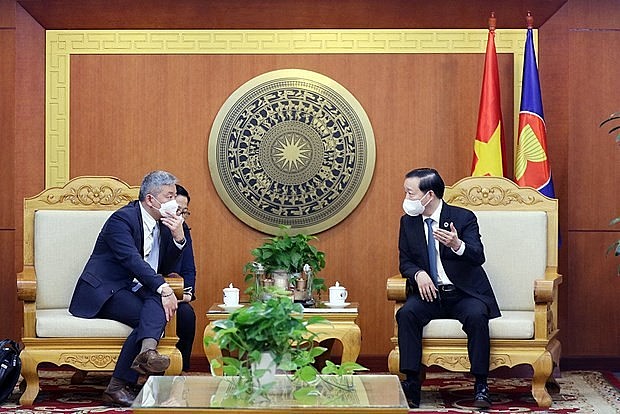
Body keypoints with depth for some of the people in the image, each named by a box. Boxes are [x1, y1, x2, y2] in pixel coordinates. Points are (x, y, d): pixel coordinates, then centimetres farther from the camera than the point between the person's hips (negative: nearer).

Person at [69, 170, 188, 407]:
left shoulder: (163, 224, 12)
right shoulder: (122, 218, -12)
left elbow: (168, 268, 11)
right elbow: (132, 260, -25)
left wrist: (178, 237, -6)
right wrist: (163, 289, -34)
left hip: (132, 290, 7)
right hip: (102, 292, -6)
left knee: (156, 305, -28)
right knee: (145, 316, -30)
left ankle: (147, 351, -51)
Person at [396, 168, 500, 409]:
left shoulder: (463, 218, -6)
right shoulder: (408, 222, 7)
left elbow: (478, 257, -16)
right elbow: (405, 262, 10)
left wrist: (457, 244, -38)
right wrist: (418, 274, -14)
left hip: (465, 293, -3)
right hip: (429, 293, 3)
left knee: (476, 316, -34)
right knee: (406, 313, -27)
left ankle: (481, 386, -26)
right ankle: (411, 384, -26)